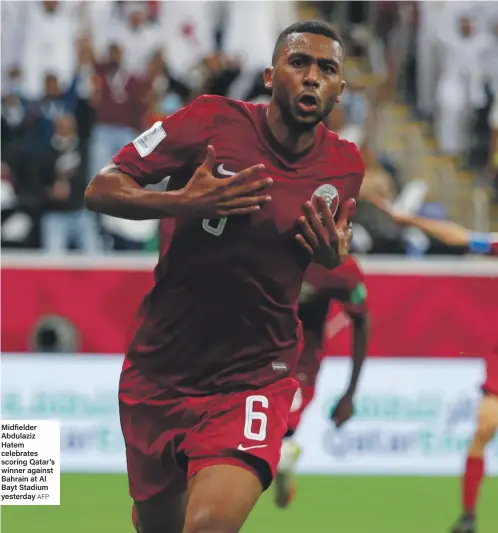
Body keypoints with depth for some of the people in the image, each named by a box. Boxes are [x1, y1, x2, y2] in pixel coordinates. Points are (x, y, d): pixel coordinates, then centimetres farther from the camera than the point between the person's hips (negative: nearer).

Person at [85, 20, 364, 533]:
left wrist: (333, 254, -7)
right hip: (161, 368, 0)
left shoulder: (345, 166, -2)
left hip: (256, 371, 0)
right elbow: (101, 189, -8)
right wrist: (183, 202, -25)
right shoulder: (213, 120, -11)